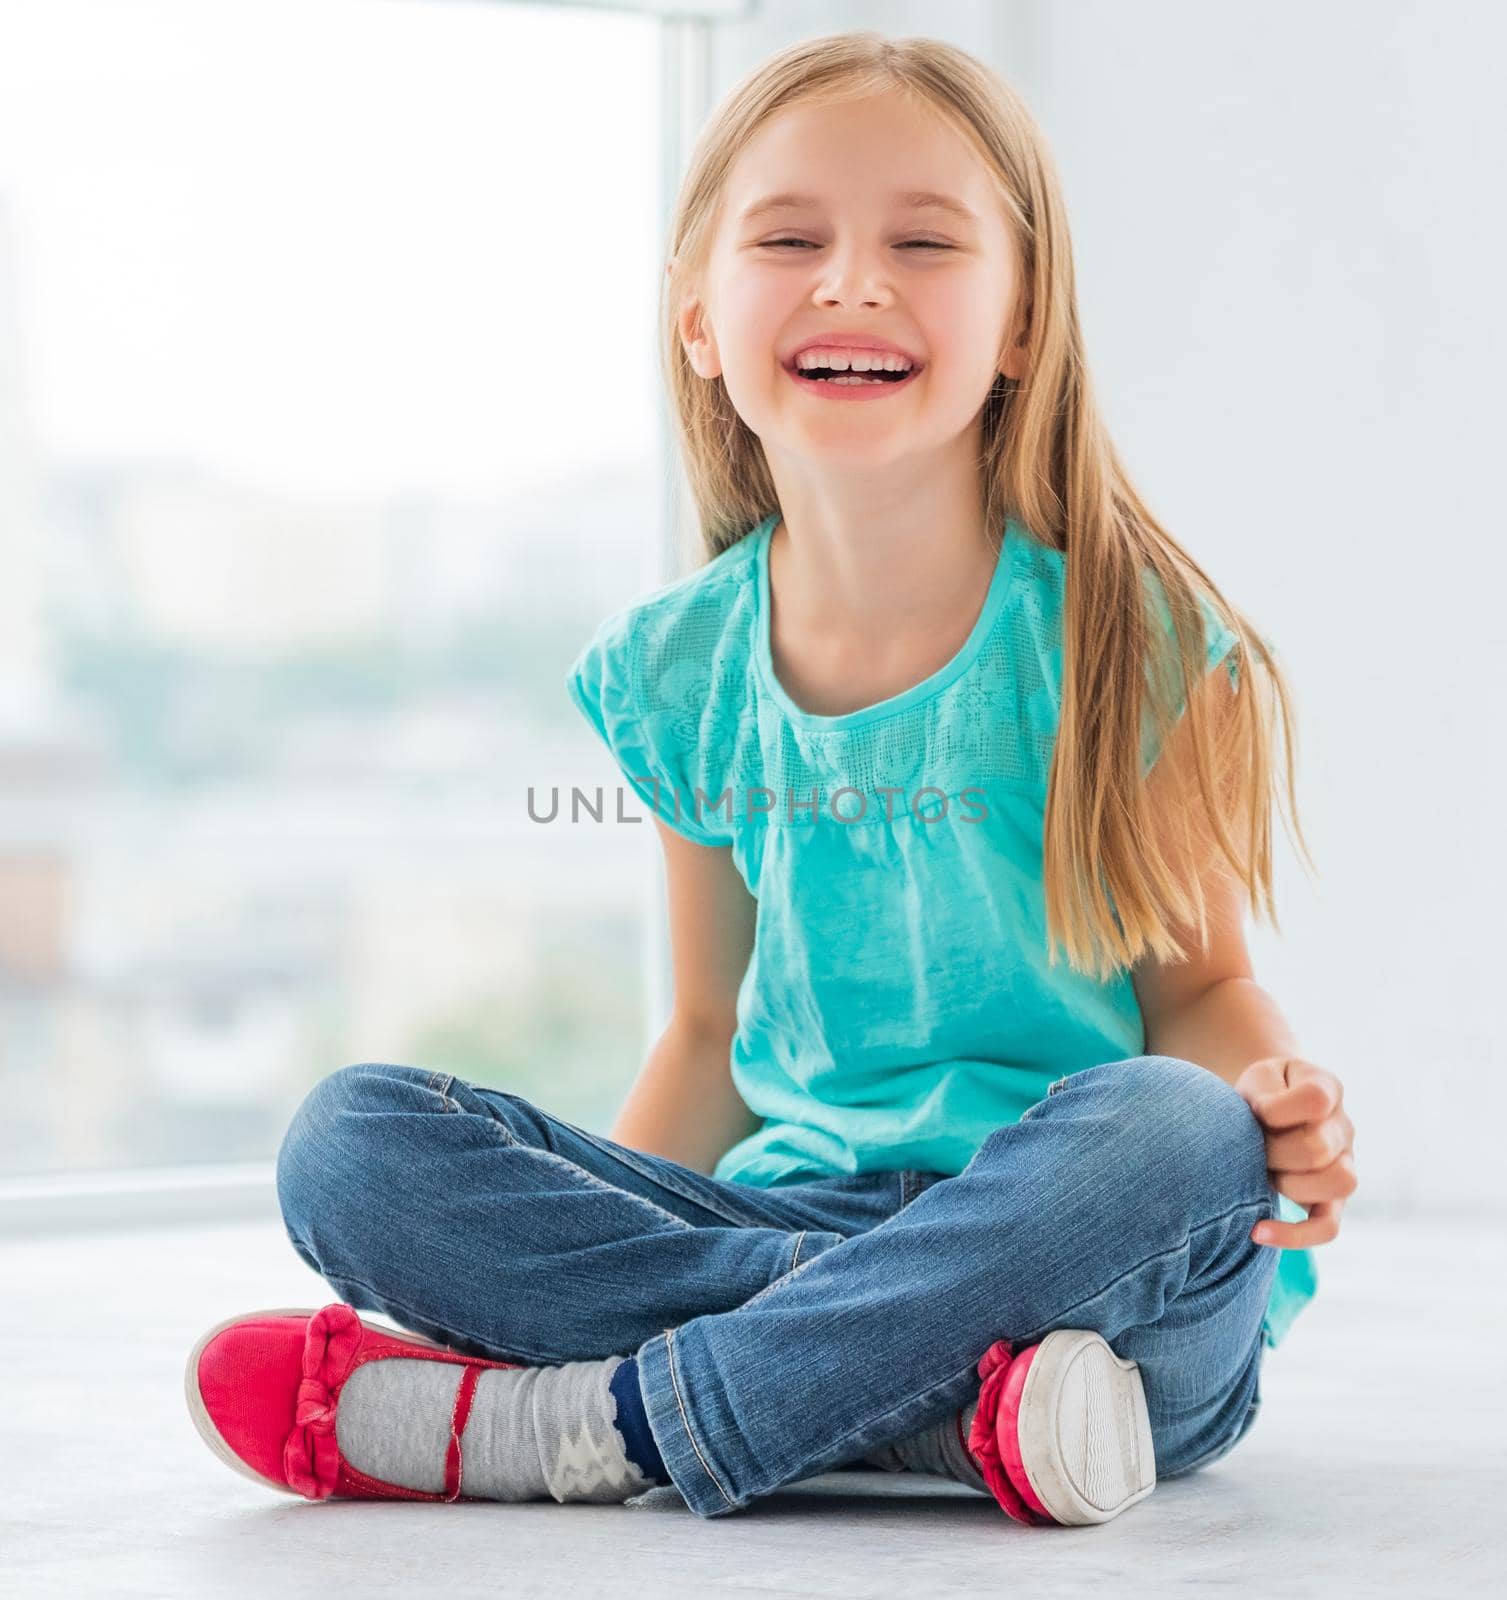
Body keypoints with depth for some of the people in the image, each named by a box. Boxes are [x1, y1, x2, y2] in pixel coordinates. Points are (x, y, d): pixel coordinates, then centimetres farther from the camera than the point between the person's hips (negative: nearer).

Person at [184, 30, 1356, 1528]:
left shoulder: (1125, 643, -6)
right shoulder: (680, 673, 5)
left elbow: (1198, 981, 1)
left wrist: (1274, 1097, -22)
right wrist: (587, 1219, -2)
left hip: (1082, 1262, -3)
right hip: (802, 1219, 3)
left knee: (1169, 1131, -38)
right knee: (351, 1139, -14)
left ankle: (578, 1424, -25)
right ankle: (946, 1392, -27)